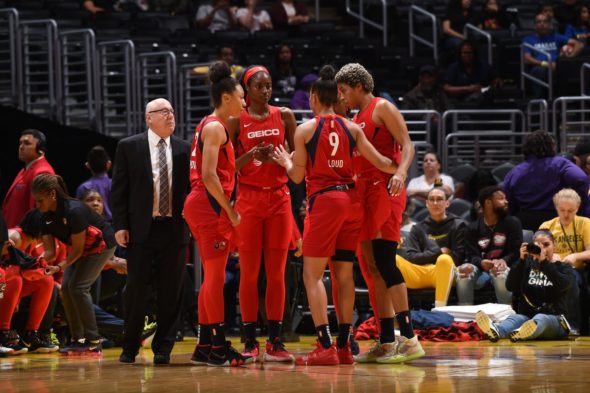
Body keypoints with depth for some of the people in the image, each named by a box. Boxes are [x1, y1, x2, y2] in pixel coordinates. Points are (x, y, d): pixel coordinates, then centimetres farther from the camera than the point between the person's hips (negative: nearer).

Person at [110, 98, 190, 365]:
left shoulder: (184, 149, 8)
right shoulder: (129, 147, 3)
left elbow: (191, 188, 9)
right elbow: (119, 189, 2)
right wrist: (120, 226, -5)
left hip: (174, 229, 2)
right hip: (140, 229, -2)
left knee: (170, 292, 2)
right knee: (136, 289, 2)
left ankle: (163, 348, 11)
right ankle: (130, 348, 14)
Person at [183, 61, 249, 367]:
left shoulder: (211, 125, 19)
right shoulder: (215, 127, -11)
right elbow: (209, 175, -20)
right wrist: (230, 210, -17)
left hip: (202, 205, 10)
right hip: (210, 205, -10)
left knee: (212, 277, 12)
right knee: (215, 276, -8)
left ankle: (204, 348, 14)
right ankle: (218, 347, -8)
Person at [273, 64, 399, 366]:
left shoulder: (305, 130, -2)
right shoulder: (352, 129, 8)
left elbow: (298, 176, 2)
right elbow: (380, 163, 3)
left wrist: (286, 161, 23)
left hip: (324, 200, -5)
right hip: (351, 200, 5)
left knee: (312, 274, -2)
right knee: (344, 274, 11)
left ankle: (325, 347, -14)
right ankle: (344, 346, 11)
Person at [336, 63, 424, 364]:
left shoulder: (382, 108, -3)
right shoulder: (356, 120, 22)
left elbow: (406, 144, -14)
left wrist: (401, 171, -33)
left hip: (384, 191, -9)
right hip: (362, 193, 9)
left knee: (384, 263, -16)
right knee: (372, 269, 8)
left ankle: (409, 339, -20)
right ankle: (386, 342, 11)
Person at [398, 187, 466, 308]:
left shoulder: (458, 225, 12)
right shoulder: (418, 228, 19)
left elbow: (458, 257, 1)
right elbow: (409, 257, 6)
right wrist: (438, 253, -2)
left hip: (443, 273, -3)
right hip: (418, 273, 3)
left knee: (445, 259, -38)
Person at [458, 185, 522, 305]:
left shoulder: (512, 223, 8)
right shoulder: (473, 228, 11)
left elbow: (516, 252, 0)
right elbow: (471, 255, 1)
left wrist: (504, 261, -23)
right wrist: (481, 263, -25)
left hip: (502, 267, -1)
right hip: (481, 268, 1)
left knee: (501, 273, -37)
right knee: (464, 270, -31)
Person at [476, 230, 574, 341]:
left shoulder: (563, 267, 11)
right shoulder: (528, 265, 17)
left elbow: (563, 284, -14)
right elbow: (511, 286, 0)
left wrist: (544, 261, -20)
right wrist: (521, 260, -10)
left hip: (554, 318, -3)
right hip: (527, 316, 3)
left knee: (540, 319, -38)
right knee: (514, 318, -32)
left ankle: (521, 333, -76)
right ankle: (495, 331, -70)